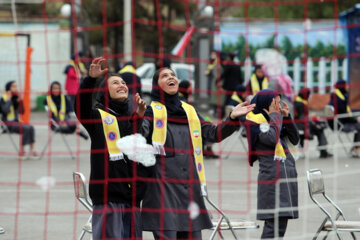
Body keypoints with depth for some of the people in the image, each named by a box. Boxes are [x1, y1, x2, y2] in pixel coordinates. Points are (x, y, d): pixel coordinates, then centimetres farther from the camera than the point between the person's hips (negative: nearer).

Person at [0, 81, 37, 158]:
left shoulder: (15, 98, 10)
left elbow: (22, 112, 8)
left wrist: (20, 100, 0)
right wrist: (8, 100, -15)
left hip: (16, 122, 6)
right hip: (7, 123, -6)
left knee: (31, 128, -20)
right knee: (26, 128, -27)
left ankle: (31, 150, -21)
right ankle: (21, 151, -21)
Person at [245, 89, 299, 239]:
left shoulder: (274, 119, 17)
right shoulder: (256, 122, -6)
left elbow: (294, 139, 16)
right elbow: (271, 138, -22)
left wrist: (287, 117, 6)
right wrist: (275, 116, -9)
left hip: (286, 178, 9)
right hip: (272, 177, -9)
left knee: (281, 221, 9)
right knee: (275, 223, -16)